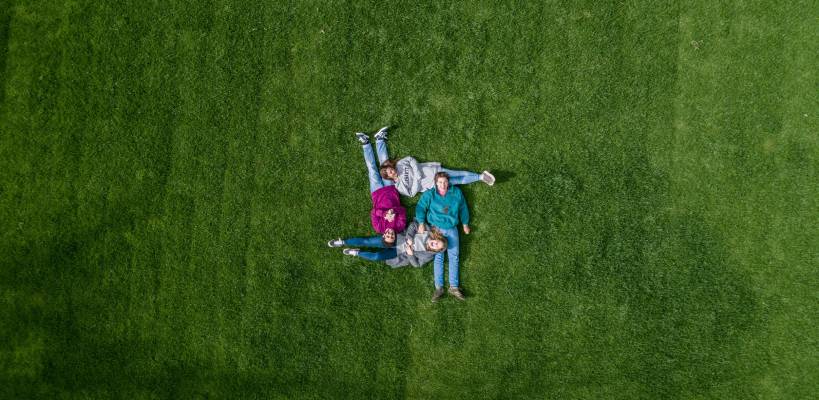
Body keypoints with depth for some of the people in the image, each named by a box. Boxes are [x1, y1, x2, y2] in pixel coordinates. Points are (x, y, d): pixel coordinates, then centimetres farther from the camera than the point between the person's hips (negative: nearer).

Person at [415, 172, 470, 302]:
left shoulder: (456, 193, 6)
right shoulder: (429, 194, 0)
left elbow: (463, 209, 14)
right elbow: (420, 208, -2)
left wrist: (465, 224, 17)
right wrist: (421, 223, -12)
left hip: (452, 229, 2)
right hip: (437, 229, -2)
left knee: (454, 256, -4)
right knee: (438, 257, -6)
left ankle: (454, 287, -3)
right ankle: (438, 287, -8)